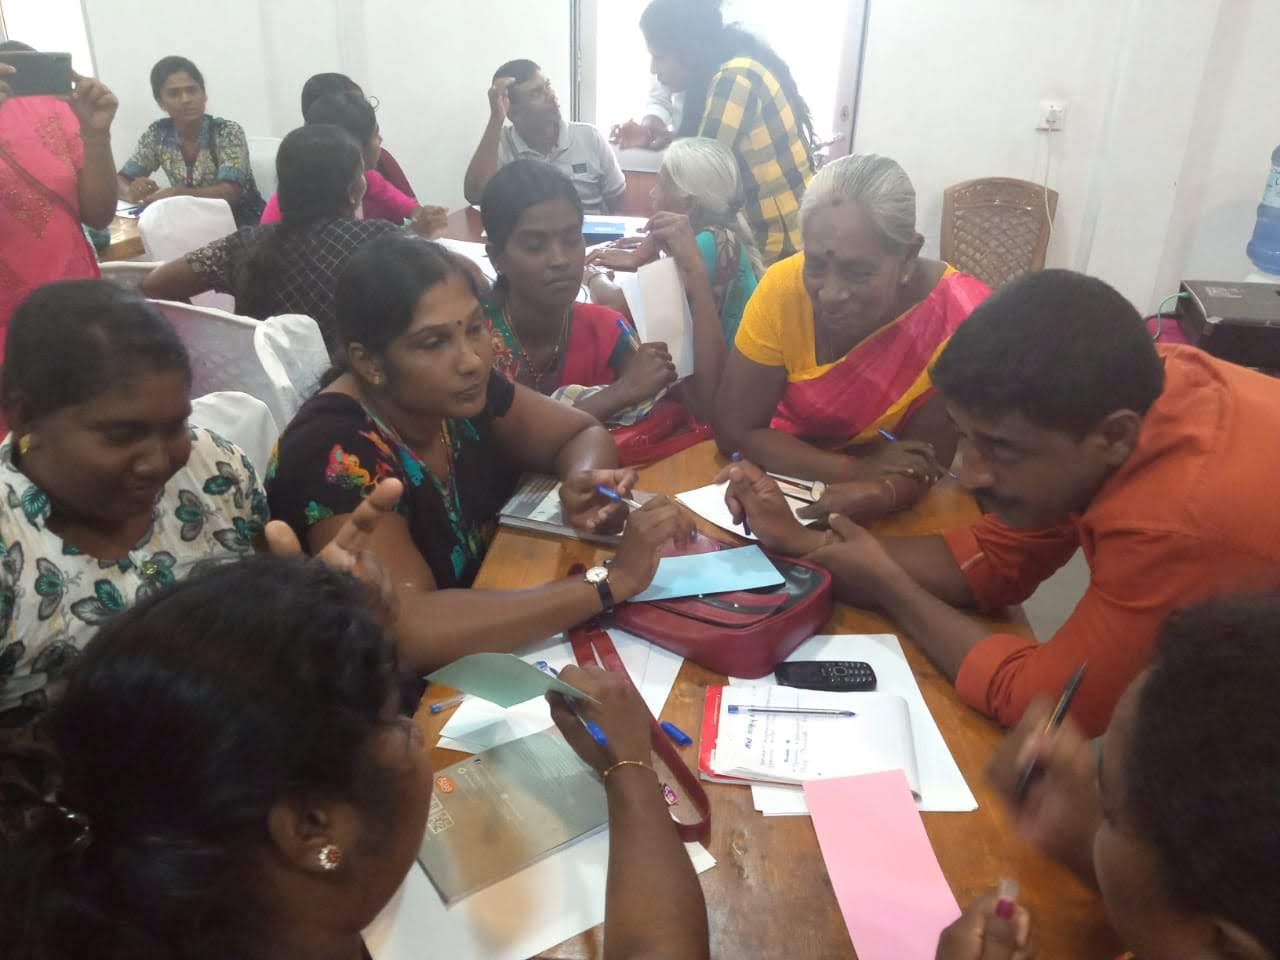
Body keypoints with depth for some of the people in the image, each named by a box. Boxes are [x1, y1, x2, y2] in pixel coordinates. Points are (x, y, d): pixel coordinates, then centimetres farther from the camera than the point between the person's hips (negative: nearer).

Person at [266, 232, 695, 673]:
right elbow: (414, 632, -37)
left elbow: (582, 432, 6)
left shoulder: (462, 390, -7)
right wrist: (612, 581, -34)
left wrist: (584, 479, -17)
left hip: (479, 660, 6)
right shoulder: (338, 456, -26)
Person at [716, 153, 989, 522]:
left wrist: (874, 495, -37)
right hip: (782, 479, 1)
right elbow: (734, 429, -15)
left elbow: (920, 468, -16)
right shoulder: (783, 288, -20)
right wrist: (857, 469, -24)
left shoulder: (957, 317, -23)